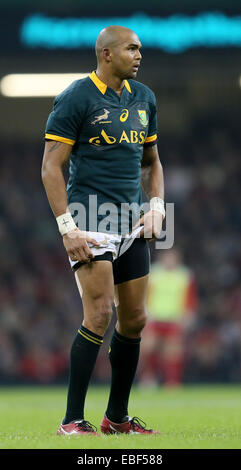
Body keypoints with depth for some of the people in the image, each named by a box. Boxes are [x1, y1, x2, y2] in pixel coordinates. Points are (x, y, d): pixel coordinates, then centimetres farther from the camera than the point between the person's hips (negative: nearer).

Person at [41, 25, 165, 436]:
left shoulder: (144, 98, 13)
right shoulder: (76, 98, -8)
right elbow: (51, 167, -9)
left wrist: (156, 206, 8)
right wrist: (67, 227, -16)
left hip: (131, 223, 7)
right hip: (90, 218, -7)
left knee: (133, 321, 7)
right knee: (100, 313, -16)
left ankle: (117, 416, 19)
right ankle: (73, 421, -10)